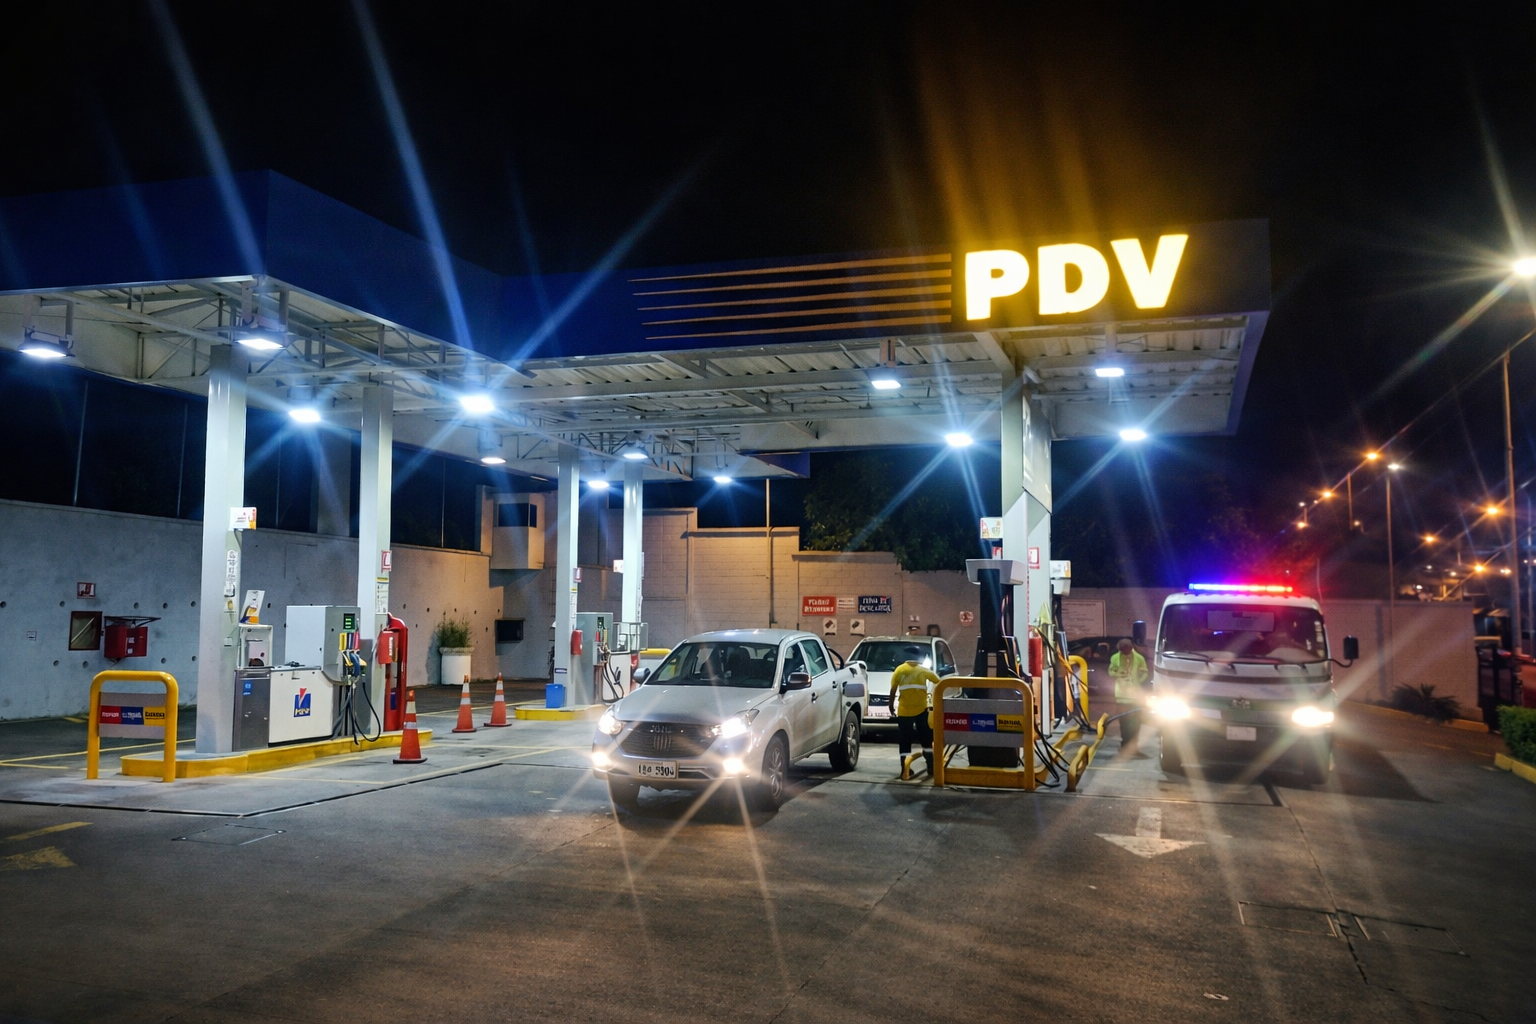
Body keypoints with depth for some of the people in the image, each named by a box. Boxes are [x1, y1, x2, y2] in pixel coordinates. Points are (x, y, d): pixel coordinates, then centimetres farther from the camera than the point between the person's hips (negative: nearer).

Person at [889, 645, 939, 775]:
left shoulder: (899, 670, 3)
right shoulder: (923, 670, 3)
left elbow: (893, 690, 2)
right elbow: (938, 682, 4)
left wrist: (891, 705, 12)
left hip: (903, 711, 0)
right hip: (921, 710, 0)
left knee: (904, 741, 5)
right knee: (926, 739, 9)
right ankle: (931, 766, 8)